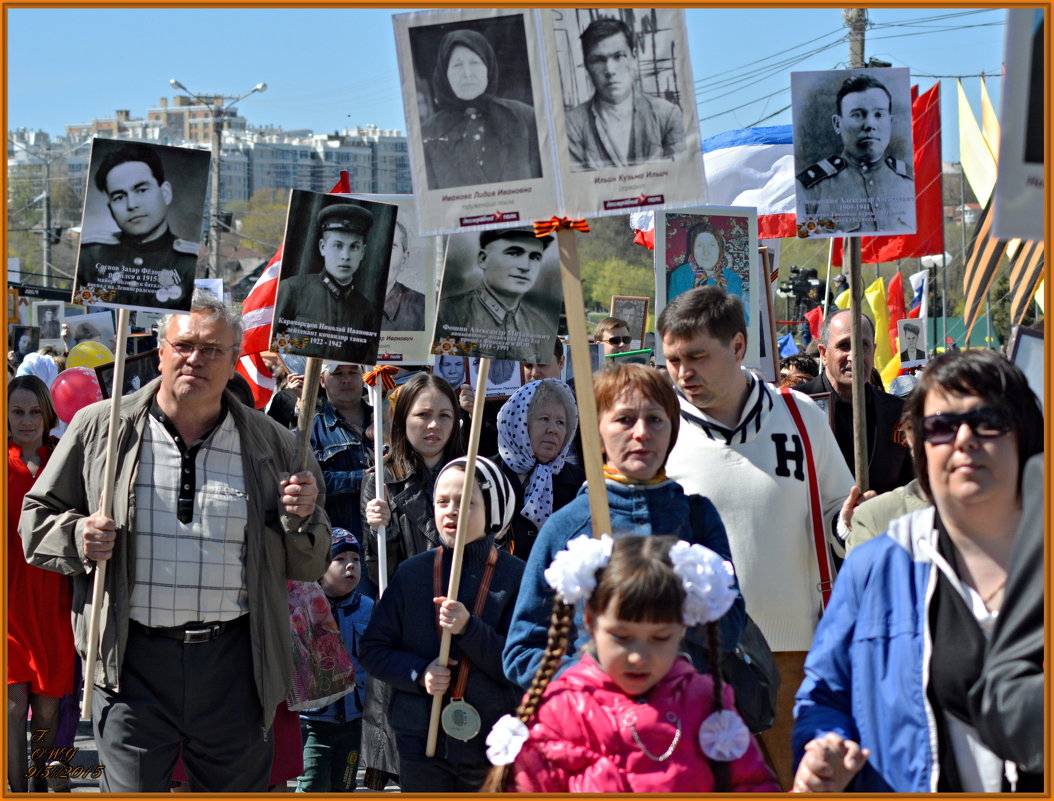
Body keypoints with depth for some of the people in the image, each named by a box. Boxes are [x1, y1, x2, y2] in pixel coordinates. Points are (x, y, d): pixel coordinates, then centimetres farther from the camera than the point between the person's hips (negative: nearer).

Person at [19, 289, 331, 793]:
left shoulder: (271, 445, 7)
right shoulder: (99, 428, 4)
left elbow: (309, 566, 12)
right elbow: (38, 517, 12)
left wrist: (301, 519, -9)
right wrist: (78, 538, -9)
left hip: (235, 663, 1)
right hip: (133, 661, -1)